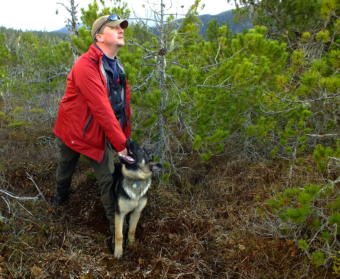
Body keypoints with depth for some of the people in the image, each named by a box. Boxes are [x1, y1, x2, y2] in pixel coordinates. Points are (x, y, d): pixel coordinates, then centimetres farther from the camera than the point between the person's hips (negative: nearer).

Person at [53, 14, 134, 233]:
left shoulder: (116, 65, 0)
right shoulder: (86, 66, -28)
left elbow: (123, 102, 2)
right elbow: (101, 109, -33)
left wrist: (125, 136, -2)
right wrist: (120, 144, -32)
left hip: (101, 132, 5)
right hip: (74, 130, -5)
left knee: (108, 179, 0)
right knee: (66, 168, 22)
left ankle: (116, 224, 10)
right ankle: (61, 197, 51)